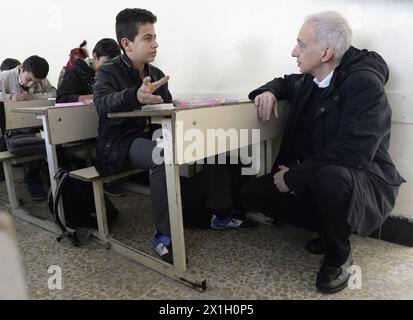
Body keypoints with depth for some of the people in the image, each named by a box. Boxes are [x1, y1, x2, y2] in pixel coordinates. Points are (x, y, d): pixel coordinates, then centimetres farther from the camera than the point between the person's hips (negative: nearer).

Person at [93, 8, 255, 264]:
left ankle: (222, 215, 3)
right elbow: (103, 103, -31)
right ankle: (164, 235, -23)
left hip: (150, 135, 7)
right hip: (121, 142, -6)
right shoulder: (108, 72, -9)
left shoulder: (156, 73, 10)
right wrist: (136, 97, -53)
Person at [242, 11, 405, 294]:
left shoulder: (364, 83, -22)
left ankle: (338, 255, -8)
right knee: (253, 193, -4)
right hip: (314, 178, 8)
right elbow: (286, 83, 24)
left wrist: (294, 177, -25)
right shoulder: (310, 80, 1)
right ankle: (331, 228, 11)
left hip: (364, 182, -7)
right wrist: (269, 91, -1)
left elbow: (353, 152, -32)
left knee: (329, 177, -41)